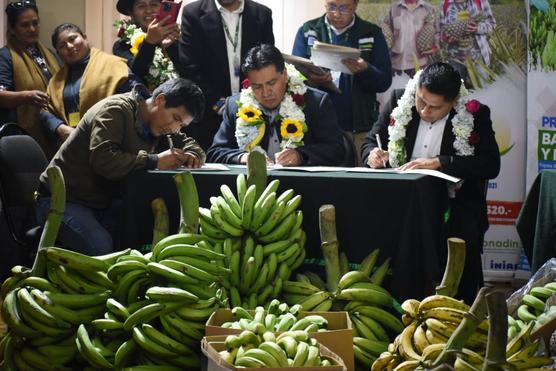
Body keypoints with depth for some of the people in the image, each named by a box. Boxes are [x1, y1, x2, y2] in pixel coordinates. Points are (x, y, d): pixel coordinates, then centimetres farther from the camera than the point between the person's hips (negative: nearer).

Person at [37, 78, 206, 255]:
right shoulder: (116, 110, -17)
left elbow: (188, 143, 20)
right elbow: (102, 159, -31)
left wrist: (191, 156, -6)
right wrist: (154, 161, -27)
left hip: (104, 203, 7)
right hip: (63, 200, -7)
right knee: (102, 248, -32)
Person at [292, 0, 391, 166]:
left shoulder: (372, 34, 6)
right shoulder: (307, 31, 8)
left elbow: (384, 82, 1)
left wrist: (365, 70, -21)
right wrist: (311, 80, -20)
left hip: (360, 129, 0)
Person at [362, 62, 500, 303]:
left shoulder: (475, 115, -2)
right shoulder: (400, 101, 6)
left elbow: (491, 165, -12)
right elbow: (371, 141, 15)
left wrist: (439, 163, -21)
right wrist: (373, 154, -10)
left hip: (455, 204, -2)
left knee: (463, 237, -33)